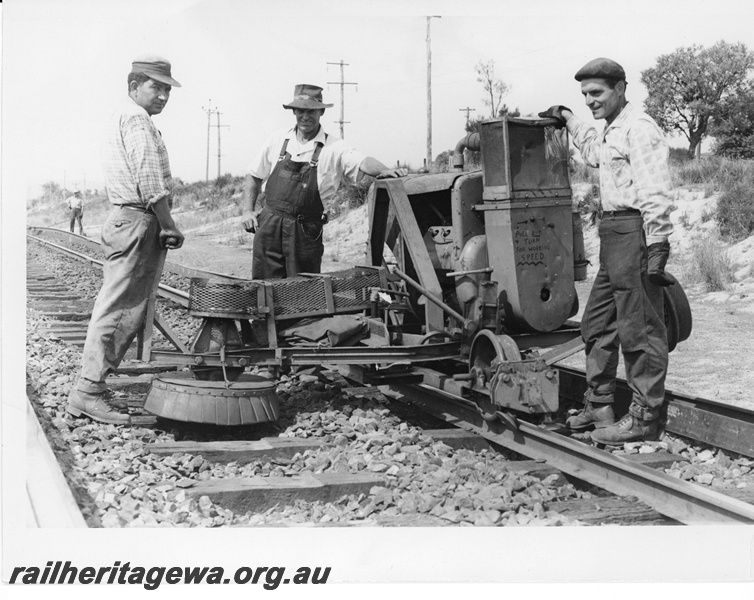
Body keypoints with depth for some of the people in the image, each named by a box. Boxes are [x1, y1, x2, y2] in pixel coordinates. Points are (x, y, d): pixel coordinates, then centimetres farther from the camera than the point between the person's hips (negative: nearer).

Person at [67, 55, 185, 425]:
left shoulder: (122, 118, 23)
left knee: (115, 309, 11)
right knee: (120, 310, -8)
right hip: (138, 222, -11)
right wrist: (168, 226, -12)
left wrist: (162, 224, 14)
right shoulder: (136, 120, -10)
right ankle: (89, 391, -5)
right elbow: (150, 183, -17)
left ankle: (90, 390, 14)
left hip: (123, 222, 11)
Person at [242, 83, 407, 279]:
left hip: (306, 232, -2)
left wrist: (384, 170, -40)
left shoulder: (333, 148, -2)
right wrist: (248, 211, 8)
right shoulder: (277, 140, 8)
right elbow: (254, 176, 18)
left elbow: (362, 163, -19)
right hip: (269, 226, 2)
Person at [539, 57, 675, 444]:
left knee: (640, 329, -6)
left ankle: (644, 419, 0)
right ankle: (598, 407, 25)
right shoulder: (610, 131, 20)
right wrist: (568, 119, 47)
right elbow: (593, 152, 46)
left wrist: (657, 246, -25)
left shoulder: (638, 127, -12)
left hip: (635, 231, -11)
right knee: (597, 325, 15)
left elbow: (655, 193, -19)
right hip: (612, 234, 11)